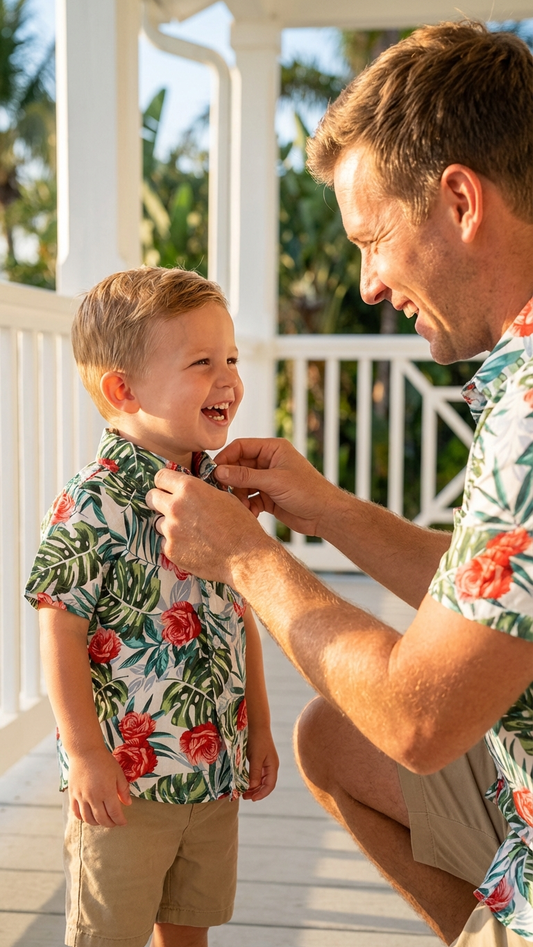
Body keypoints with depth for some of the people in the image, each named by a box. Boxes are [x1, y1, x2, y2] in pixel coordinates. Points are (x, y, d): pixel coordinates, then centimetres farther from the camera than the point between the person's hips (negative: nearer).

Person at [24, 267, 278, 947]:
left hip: (215, 765, 6)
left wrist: (257, 728, 13)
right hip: (124, 776, -6)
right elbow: (60, 628, -17)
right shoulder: (94, 504, -18)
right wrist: (85, 755, -16)